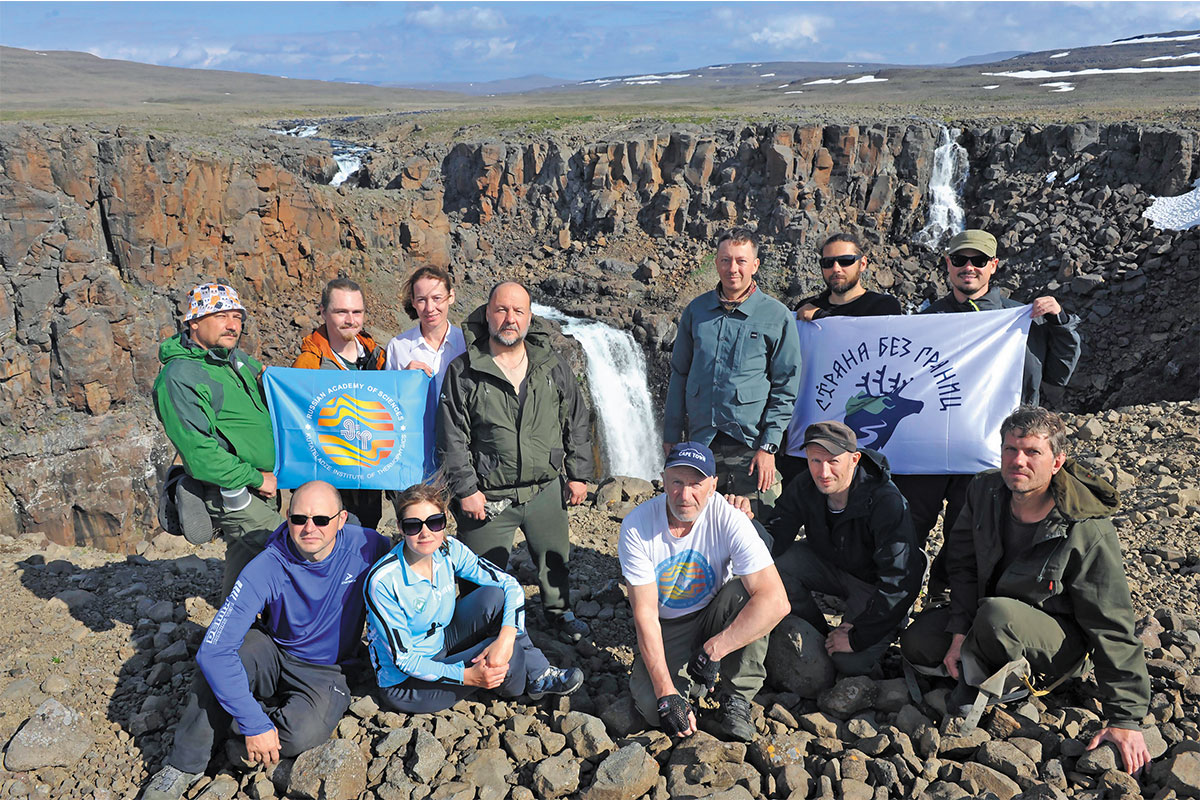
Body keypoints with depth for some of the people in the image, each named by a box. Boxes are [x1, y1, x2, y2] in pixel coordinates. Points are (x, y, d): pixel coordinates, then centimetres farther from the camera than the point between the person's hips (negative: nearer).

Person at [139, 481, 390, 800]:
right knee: (218, 659, -33)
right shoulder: (265, 569, -24)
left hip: (326, 672, 0)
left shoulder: (366, 546, -19)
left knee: (303, 734, -31)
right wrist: (254, 723, -34)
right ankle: (185, 764, -13)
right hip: (273, 652, 0)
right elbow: (213, 651, -29)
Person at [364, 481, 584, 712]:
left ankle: (538, 673, -6)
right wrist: (467, 676, -33)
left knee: (495, 596, -18)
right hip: (404, 684, -6)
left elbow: (511, 586, -11)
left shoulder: (448, 550, -12)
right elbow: (402, 658, -24)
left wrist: (506, 638, -30)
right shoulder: (383, 581, -27)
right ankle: (535, 681, 8)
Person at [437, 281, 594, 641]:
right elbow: (452, 438, -7)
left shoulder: (553, 367, 2)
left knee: (555, 558, 22)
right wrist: (465, 489, -10)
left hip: (547, 490, 3)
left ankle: (558, 610, 48)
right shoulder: (463, 372, -7)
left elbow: (577, 422, 8)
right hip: (488, 497, -3)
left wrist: (579, 474, 6)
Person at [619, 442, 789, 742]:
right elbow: (645, 614, -20)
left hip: (714, 616, 0)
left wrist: (713, 650, -36)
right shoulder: (636, 526, -21)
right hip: (666, 627, 0)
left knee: (745, 593, -33)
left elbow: (776, 602, -33)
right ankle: (684, 681, 10)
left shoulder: (728, 520, -24)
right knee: (651, 706, -25)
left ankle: (736, 699, -14)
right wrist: (666, 691, -27)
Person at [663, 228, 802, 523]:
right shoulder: (696, 310, 9)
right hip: (700, 443, 3)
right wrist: (671, 433, 10)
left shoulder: (777, 316, -1)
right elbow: (679, 374, 14)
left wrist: (768, 446, -8)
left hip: (751, 446, -3)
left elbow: (786, 389, -1)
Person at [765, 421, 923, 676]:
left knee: (850, 662, -23)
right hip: (831, 565, 5)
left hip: (875, 583, -5)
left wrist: (857, 637, -29)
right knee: (775, 563, -22)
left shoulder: (886, 502, -32)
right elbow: (774, 540, -18)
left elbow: (901, 581, -33)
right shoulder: (804, 488, -16)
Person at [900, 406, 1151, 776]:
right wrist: (960, 632, -12)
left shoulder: (1088, 531, -27)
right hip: (986, 619, 6)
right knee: (917, 640, -12)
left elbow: (1112, 627, -22)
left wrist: (1126, 718, -22)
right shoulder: (984, 490, -12)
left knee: (996, 614, -38)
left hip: (1063, 644, -6)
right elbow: (964, 563, 0)